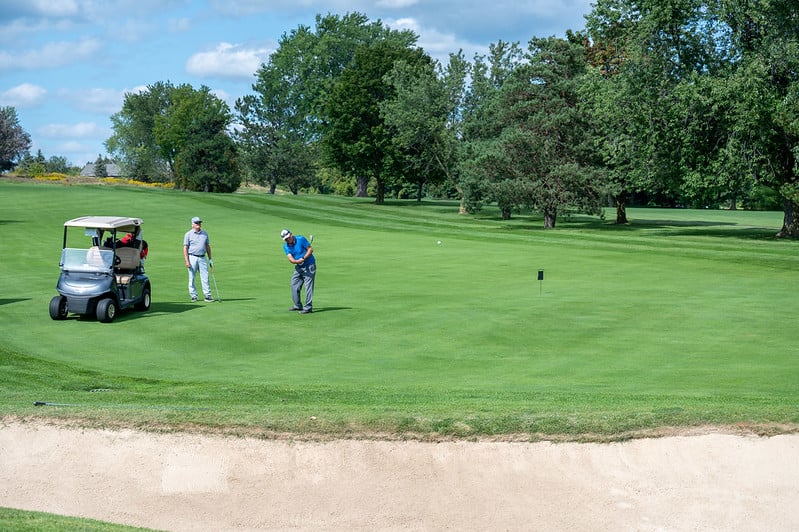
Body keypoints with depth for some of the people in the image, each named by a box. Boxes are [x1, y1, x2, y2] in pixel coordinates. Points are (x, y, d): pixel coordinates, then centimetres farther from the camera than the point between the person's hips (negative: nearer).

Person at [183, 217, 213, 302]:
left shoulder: (205, 234, 12)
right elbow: (185, 248, -3)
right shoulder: (188, 234, 0)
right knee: (192, 278, 2)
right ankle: (193, 296, 9)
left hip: (202, 258, 3)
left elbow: (207, 246, 18)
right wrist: (187, 261, -11)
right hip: (192, 257, -3)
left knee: (205, 277, -3)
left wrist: (210, 259, 13)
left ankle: (208, 295, -3)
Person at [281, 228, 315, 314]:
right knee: (294, 286, 10)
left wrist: (303, 258, -24)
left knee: (308, 286, -12)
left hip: (309, 266, -7)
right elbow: (291, 259, -10)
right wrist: (297, 261, -31)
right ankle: (298, 306, 23)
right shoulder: (286, 246, 0)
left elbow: (310, 249, -11)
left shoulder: (301, 239, -14)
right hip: (298, 267, 7)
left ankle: (308, 308, -14)